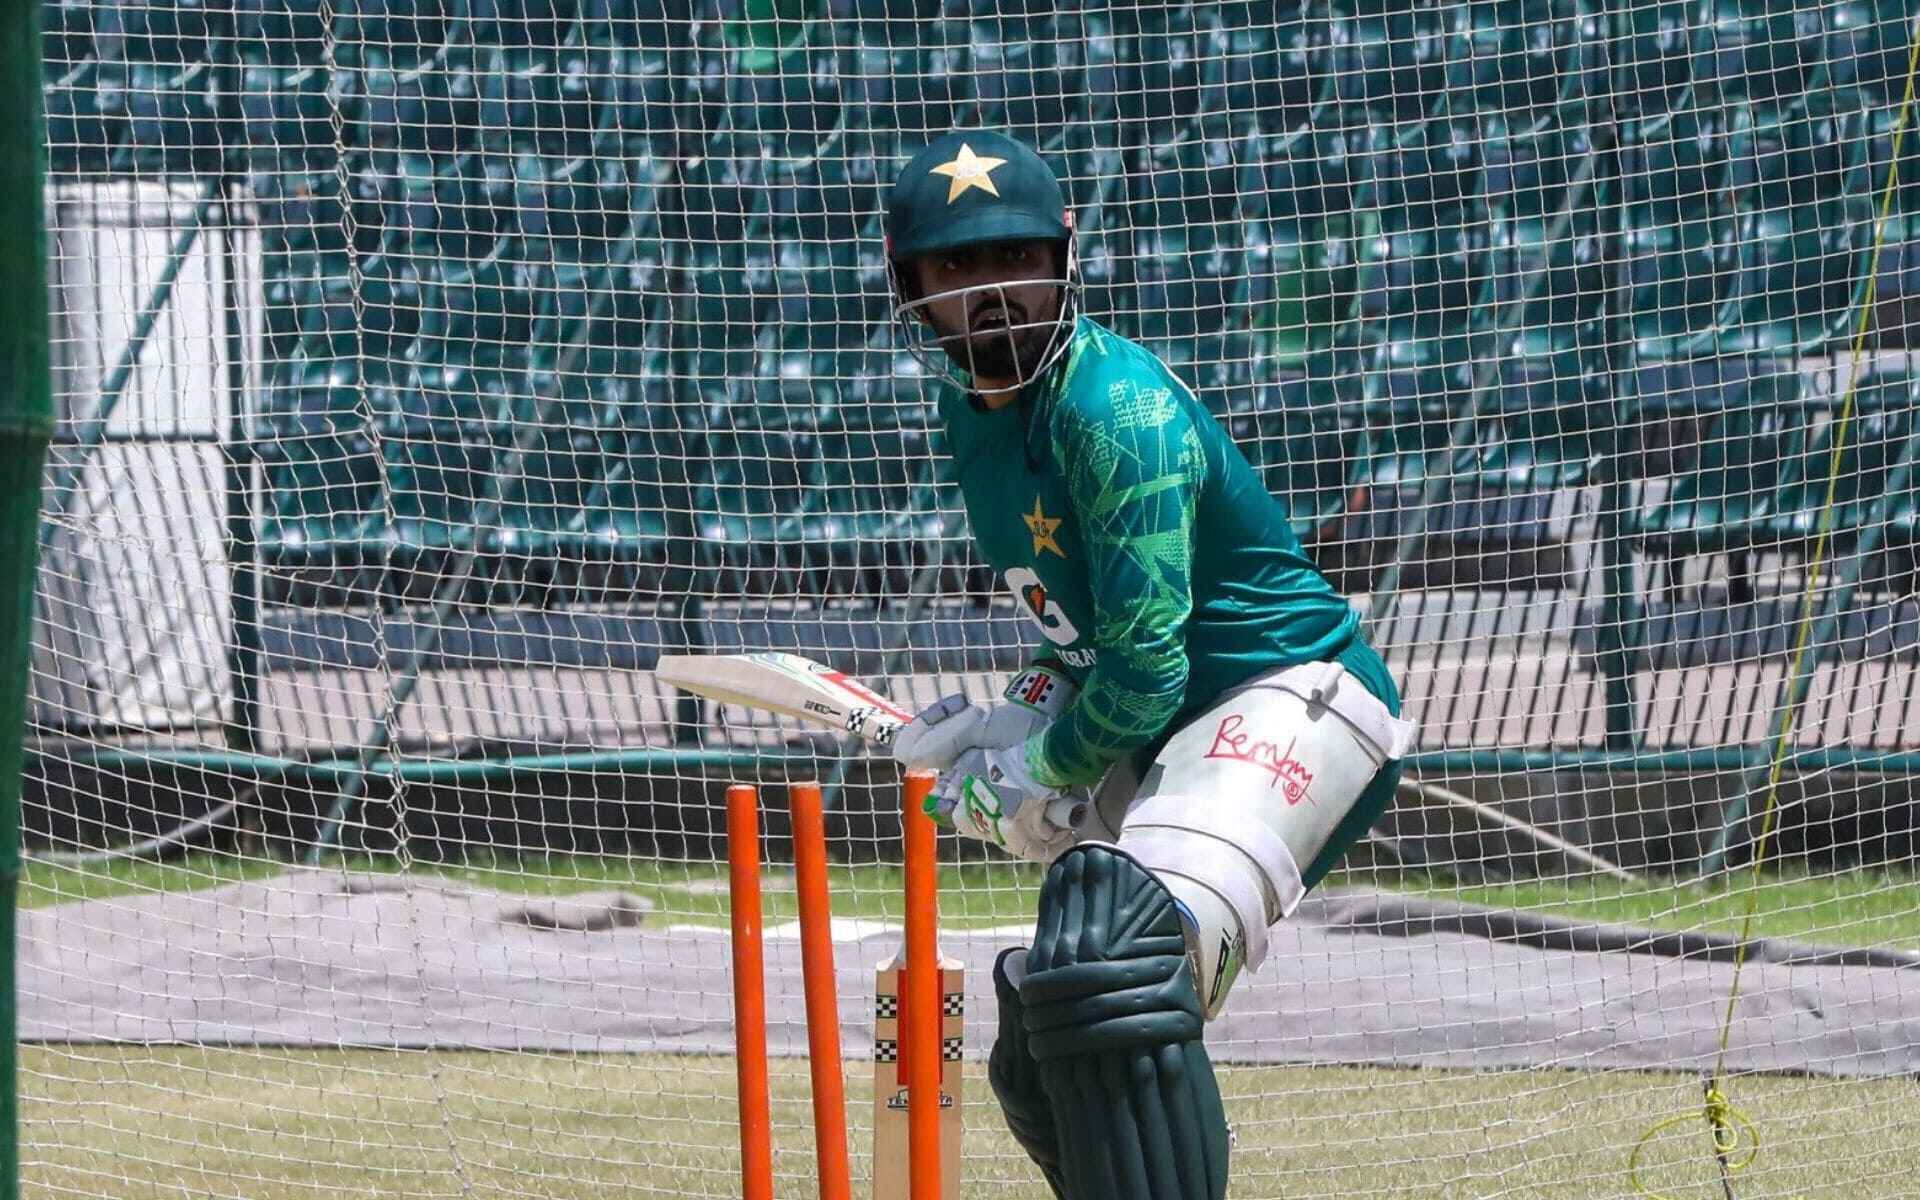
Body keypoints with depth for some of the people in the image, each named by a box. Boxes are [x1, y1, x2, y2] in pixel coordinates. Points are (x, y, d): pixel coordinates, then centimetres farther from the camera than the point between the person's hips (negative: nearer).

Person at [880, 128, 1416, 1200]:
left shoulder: (1118, 408, -20)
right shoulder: (974, 414, 9)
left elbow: (1145, 670, -21)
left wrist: (1041, 780, -6)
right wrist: (1015, 727, 3)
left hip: (1296, 698, -10)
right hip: (1165, 741, 10)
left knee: (1116, 967, -35)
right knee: (1040, 1064, 13)